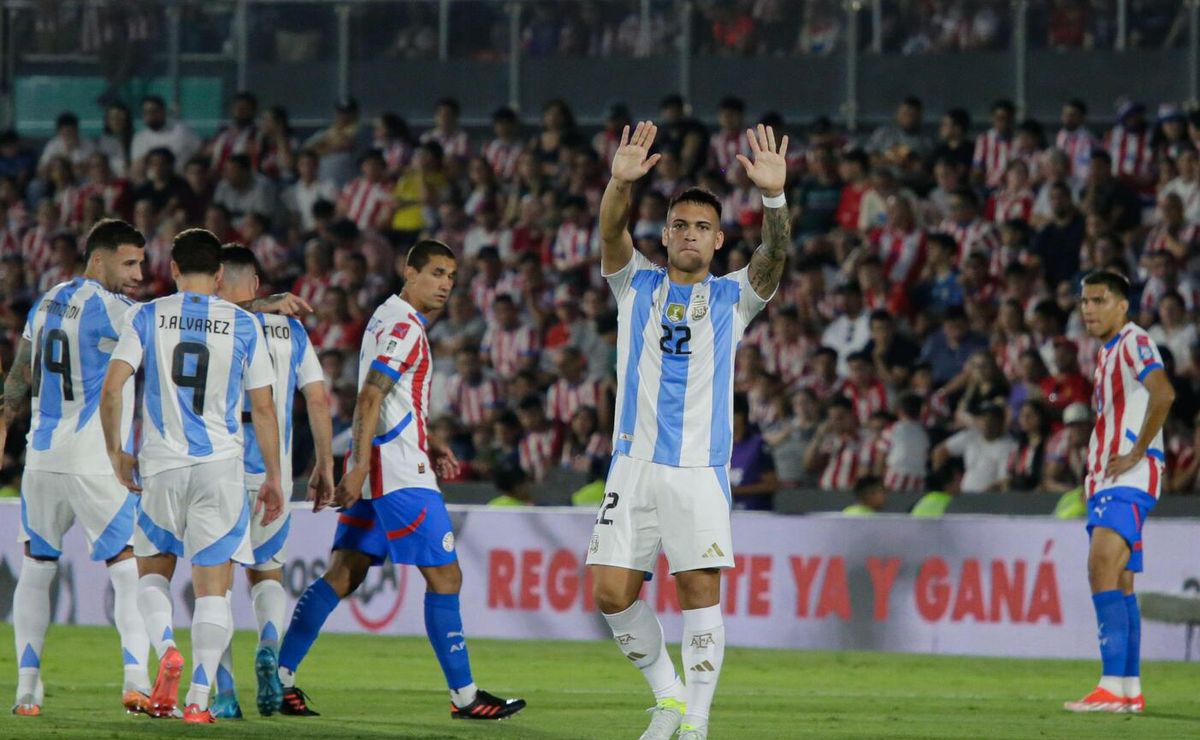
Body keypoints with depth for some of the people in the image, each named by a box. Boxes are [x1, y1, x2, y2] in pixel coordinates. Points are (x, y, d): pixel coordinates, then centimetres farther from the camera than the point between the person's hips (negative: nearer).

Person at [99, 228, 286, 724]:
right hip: (220, 466, 0)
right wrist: (273, 478, 10)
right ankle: (199, 698, -6)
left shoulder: (147, 317, 2)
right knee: (213, 586, 2)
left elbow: (111, 390, -6)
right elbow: (262, 408, 2)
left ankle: (166, 649, -10)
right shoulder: (244, 325, 3)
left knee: (152, 570, 17)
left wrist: (116, 451, 8)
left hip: (162, 465, 0)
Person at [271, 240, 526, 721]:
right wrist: (360, 468, -26)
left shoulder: (389, 318, 19)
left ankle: (278, 677, 6)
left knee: (343, 576, 9)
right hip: (399, 473, -10)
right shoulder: (403, 326, -12)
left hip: (374, 471, 10)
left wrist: (430, 445, 28)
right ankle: (464, 696, -2)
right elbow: (368, 400, -21)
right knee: (445, 578, -5)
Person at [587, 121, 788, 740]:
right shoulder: (636, 286, 9)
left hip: (700, 470, -2)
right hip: (634, 465, 2)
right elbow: (612, 233, -10)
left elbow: (774, 254, -13)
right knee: (612, 594, -3)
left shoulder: (733, 298, 6)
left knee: (700, 593, -8)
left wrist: (773, 195, -31)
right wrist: (621, 184, -31)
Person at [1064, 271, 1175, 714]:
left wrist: (1136, 454, -22)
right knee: (1117, 584, 10)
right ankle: (1131, 690, 13)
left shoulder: (1134, 342, -10)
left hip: (1130, 478, -10)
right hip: (1106, 481, 10)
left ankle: (1113, 687, -28)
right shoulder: (1107, 353, 21)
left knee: (1103, 569, -21)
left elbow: (1162, 393, -28)